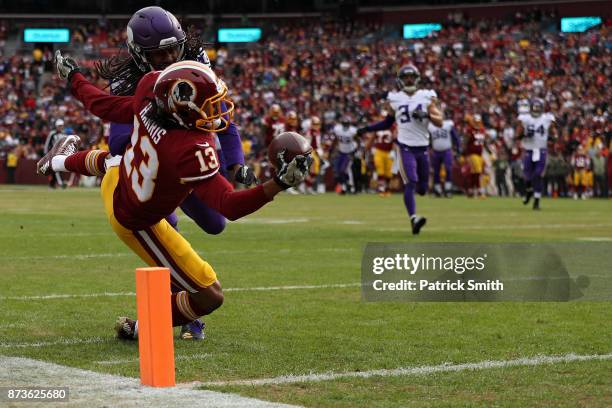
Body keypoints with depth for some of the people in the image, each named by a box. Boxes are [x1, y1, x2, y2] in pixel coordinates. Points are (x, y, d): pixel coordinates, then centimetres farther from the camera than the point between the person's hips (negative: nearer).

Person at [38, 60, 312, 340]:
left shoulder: (148, 93, -26)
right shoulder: (192, 151, -43)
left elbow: (104, 107, -6)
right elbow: (229, 206, -41)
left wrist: (73, 77, 15)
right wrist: (279, 184, -49)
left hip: (115, 184, 7)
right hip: (135, 223, -7)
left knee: (110, 162, 46)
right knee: (210, 297, 1)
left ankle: (60, 161, 78)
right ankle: (140, 328, 21)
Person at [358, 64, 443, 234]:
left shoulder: (427, 97, 3)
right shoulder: (394, 99, 4)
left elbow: (439, 121, -3)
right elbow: (388, 122, 18)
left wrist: (426, 115, -20)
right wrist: (367, 129, 10)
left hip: (422, 148, 2)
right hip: (405, 147, -2)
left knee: (422, 189, 8)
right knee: (410, 183, -18)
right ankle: (414, 218, -23)